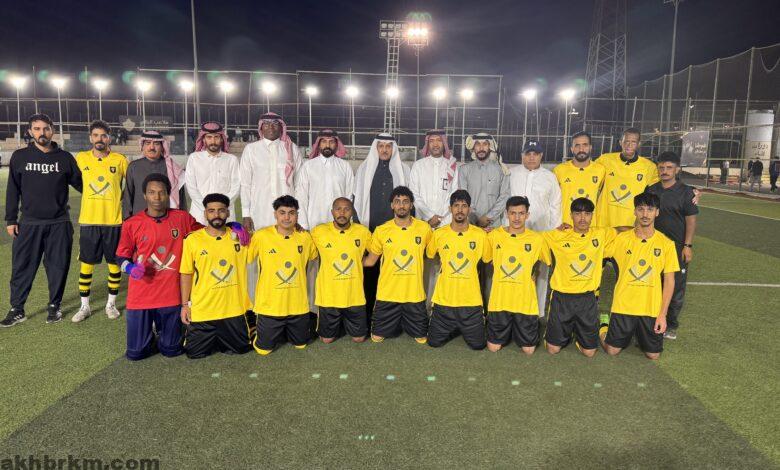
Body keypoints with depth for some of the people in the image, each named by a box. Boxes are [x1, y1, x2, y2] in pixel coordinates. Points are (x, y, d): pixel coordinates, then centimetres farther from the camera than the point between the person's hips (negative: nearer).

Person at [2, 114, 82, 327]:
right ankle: (17, 309, 17)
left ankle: (54, 306, 21)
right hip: (29, 224, 0)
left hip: (59, 224, 0)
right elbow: (13, 190, 7)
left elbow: (80, 184, 9)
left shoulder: (65, 158, 3)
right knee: (22, 267, 4)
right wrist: (11, 219, 4)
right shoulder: (20, 157, 4)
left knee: (58, 267, 6)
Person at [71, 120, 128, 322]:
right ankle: (84, 306, 18)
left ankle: (111, 304, 21)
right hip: (88, 221, 1)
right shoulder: (81, 158, 4)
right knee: (86, 264, 5)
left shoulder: (120, 160, -2)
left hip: (114, 221, -1)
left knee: (114, 263, 7)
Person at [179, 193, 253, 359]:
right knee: (195, 353, 7)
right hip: (201, 310, -1)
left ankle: (219, 340, 43)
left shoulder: (240, 237, -2)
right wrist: (185, 304, -1)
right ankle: (210, 339, 38)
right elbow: (186, 274, -1)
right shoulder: (192, 239, -7)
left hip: (234, 310, 2)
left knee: (240, 348, 14)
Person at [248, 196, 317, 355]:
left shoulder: (305, 237, -5)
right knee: (264, 349, 9)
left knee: (300, 344, 18)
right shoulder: (261, 236, -14)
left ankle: (285, 329, 48)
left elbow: (312, 257, 13)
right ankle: (258, 329, 41)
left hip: (298, 305, 3)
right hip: (269, 305, -3)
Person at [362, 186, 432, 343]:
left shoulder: (424, 228, -4)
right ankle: (396, 325, 40)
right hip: (386, 294, 0)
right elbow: (370, 260, 4)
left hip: (415, 294, 0)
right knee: (377, 337, 9)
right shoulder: (381, 231, -4)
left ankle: (404, 324, 41)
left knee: (421, 339, 10)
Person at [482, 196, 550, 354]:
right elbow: (485, 258, 8)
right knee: (493, 347, 7)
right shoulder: (494, 236, -6)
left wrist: (532, 273, 3)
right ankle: (508, 330, 38)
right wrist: (503, 271, 4)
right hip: (499, 300, 1)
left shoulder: (537, 239, -8)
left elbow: (548, 261, 8)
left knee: (528, 350, 7)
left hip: (526, 301, 0)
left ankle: (517, 329, 37)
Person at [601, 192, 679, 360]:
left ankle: (639, 333, 37)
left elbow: (669, 281, -2)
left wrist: (663, 314, -5)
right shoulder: (621, 239, -5)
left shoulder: (666, 244, -5)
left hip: (652, 308, 1)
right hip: (623, 305, -1)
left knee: (653, 354, 8)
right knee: (612, 350, 4)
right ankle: (604, 330, 35)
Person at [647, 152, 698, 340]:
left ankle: (671, 325, 16)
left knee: (676, 287, 3)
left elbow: (691, 220, -5)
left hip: (677, 247, -3)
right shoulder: (651, 190, 7)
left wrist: (687, 245, -10)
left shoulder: (685, 192, -5)